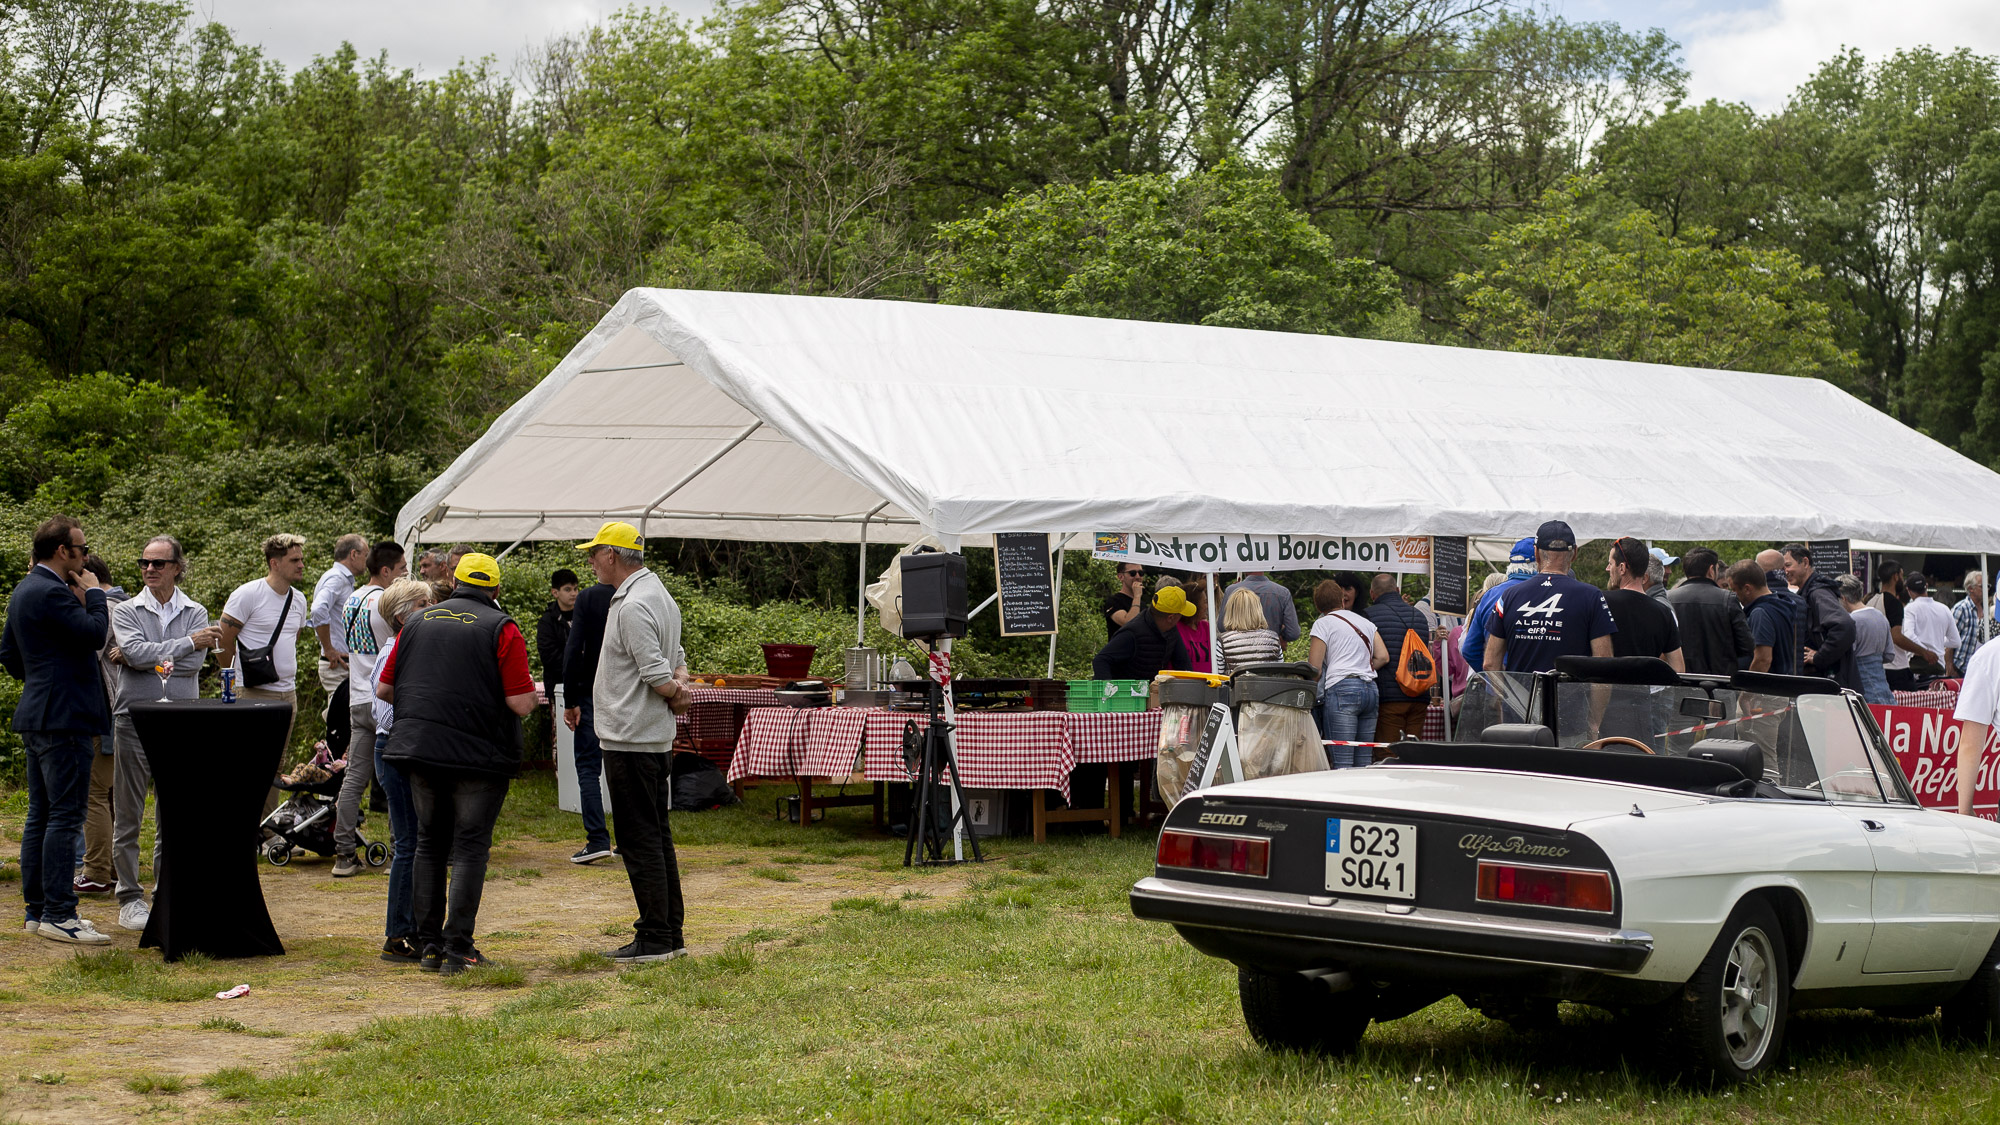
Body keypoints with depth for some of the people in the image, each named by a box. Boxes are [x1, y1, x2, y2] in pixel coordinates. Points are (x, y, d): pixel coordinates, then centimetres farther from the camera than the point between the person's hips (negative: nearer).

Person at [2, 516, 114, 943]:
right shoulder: (52, 593, -17)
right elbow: (95, 634, -20)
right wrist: (93, 593, -7)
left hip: (36, 716, 11)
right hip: (64, 717, -11)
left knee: (41, 813, 13)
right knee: (66, 815, -9)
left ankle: (38, 908, 18)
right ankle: (58, 913, -9)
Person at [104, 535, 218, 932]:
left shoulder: (196, 613, 8)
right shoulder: (126, 611, 4)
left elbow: (194, 663, -7)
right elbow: (136, 651, -15)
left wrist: (146, 658, -9)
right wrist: (187, 643, -10)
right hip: (133, 721, -1)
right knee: (128, 817, 1)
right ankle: (130, 899, 8)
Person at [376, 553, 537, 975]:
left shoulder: (417, 623, 10)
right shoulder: (502, 629, -4)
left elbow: (383, 689, 12)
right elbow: (521, 702, -11)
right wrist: (531, 688, 12)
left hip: (419, 750, 4)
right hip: (478, 752, -4)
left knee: (430, 844, 15)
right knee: (470, 847, 3)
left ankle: (429, 945, 14)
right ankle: (457, 948, -1)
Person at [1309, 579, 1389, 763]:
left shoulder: (1323, 623, 4)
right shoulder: (1366, 622, 22)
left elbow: (1314, 668, -2)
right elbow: (1383, 657, 12)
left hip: (1341, 688, -6)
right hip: (1370, 689, 6)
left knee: (1341, 763, -10)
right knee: (1363, 763, 6)